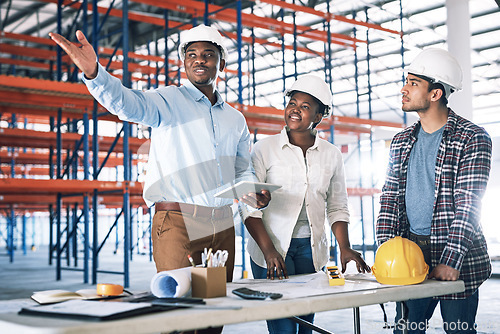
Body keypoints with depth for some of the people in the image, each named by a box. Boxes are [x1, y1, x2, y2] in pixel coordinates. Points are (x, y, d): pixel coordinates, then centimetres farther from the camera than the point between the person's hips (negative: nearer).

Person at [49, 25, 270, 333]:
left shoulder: (235, 119, 18)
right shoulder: (168, 101, 1)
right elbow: (126, 103, -19)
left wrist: (257, 195, 1)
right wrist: (93, 71, -38)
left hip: (222, 225, 5)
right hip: (177, 223, -5)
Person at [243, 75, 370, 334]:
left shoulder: (331, 155, 8)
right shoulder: (265, 149, -2)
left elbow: (337, 208, 12)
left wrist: (345, 248, -2)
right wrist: (269, 250, -15)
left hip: (312, 249, 3)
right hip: (270, 247, -3)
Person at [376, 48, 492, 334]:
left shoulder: (473, 138, -6)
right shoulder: (402, 141, 12)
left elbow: (468, 204, -14)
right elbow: (390, 198, 10)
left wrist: (451, 260, -21)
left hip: (457, 259, -5)